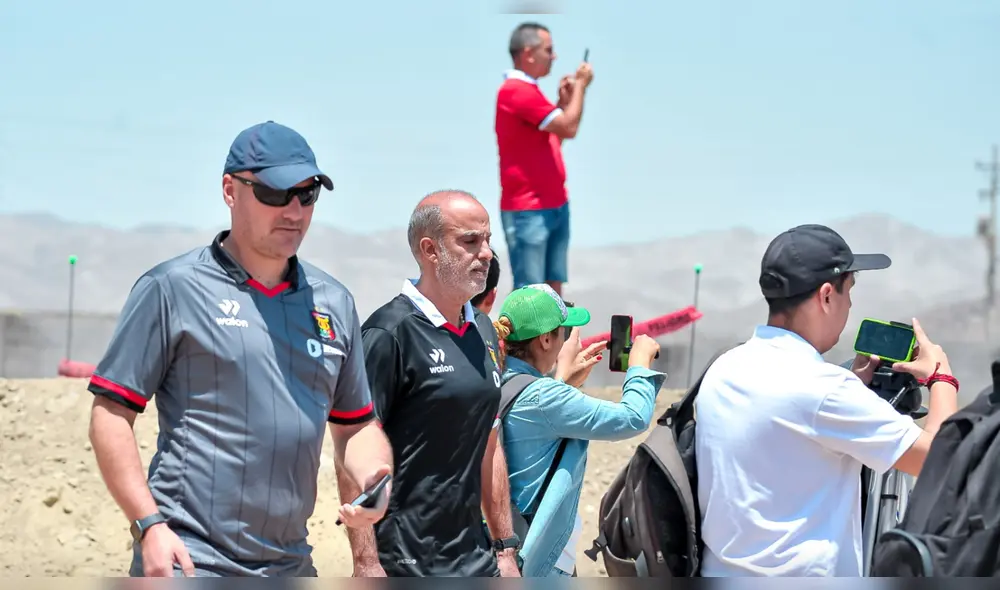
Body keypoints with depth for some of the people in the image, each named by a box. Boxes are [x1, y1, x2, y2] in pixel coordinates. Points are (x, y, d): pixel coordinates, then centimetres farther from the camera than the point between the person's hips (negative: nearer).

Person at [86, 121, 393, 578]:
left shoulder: (334, 301, 14)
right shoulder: (172, 287, -2)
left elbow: (355, 425, 21)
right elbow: (111, 415, -4)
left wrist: (371, 479, -2)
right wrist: (149, 525, -14)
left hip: (290, 568, 6)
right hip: (187, 561, -6)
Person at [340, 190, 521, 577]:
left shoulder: (483, 331, 12)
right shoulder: (389, 334, -12)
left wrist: (505, 547, 16)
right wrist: (366, 564, -20)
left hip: (476, 561, 8)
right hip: (405, 569, -7)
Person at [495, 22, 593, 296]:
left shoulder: (528, 90, 15)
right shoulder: (517, 91, -17)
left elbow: (553, 138, 22)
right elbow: (569, 128, -20)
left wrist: (563, 101, 10)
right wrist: (581, 86, -6)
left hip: (555, 205, 10)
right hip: (527, 211, -10)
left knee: (553, 285, 11)